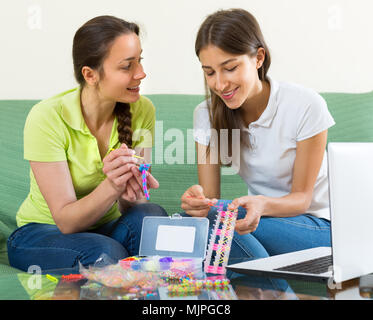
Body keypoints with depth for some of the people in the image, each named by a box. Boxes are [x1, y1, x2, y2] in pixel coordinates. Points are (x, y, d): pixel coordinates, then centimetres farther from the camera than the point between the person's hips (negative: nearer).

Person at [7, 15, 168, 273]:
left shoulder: (143, 111, -10)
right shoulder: (48, 118, -22)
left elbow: (129, 210, -8)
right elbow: (66, 221, -22)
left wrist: (131, 193, -32)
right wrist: (110, 187, -40)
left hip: (106, 228, 4)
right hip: (41, 233, -4)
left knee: (150, 216, -29)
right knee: (106, 253, -35)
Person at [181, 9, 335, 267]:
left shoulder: (307, 106, -17)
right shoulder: (207, 115, -4)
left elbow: (302, 197, -12)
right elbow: (209, 197, -8)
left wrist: (262, 205, -34)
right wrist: (197, 200, -33)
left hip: (319, 227, -5)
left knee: (215, 215, -29)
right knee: (199, 214, -27)